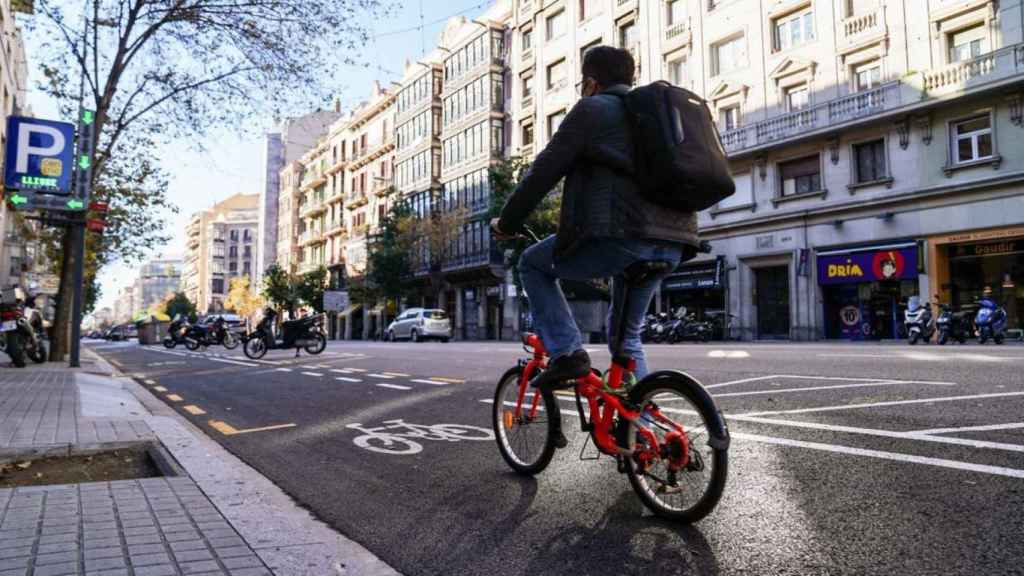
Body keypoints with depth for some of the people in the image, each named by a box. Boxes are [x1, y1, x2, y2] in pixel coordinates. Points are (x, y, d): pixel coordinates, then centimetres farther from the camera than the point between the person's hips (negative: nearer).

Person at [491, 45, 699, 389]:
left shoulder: (592, 109, 4)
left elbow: (543, 172, 0)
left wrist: (507, 223, 11)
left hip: (620, 236, -7)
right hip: (671, 243, 8)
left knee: (533, 264, 16)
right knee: (627, 334, 23)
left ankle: (566, 352, 4)